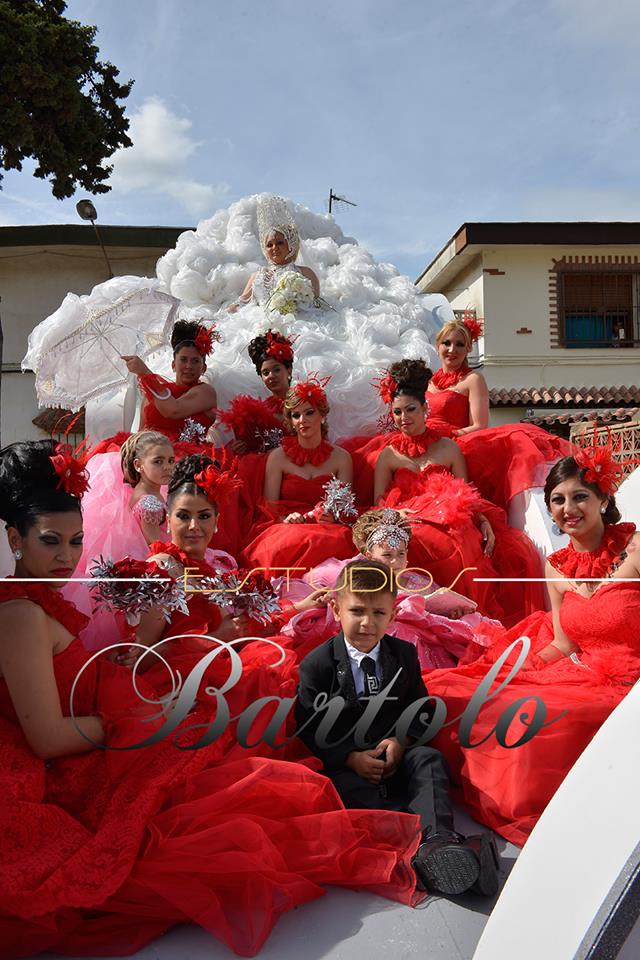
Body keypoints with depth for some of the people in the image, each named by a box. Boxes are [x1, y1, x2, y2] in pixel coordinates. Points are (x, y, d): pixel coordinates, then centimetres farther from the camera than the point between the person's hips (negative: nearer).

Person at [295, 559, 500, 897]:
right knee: (351, 789, -33)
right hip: (345, 765, -3)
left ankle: (438, 841, -43)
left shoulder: (404, 655, 5)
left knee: (428, 759, -25)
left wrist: (401, 741, -10)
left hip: (395, 756, 3)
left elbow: (420, 708, 10)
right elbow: (309, 731, -5)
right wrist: (352, 758, -18)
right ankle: (424, 846, -47)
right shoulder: (317, 665, -6)